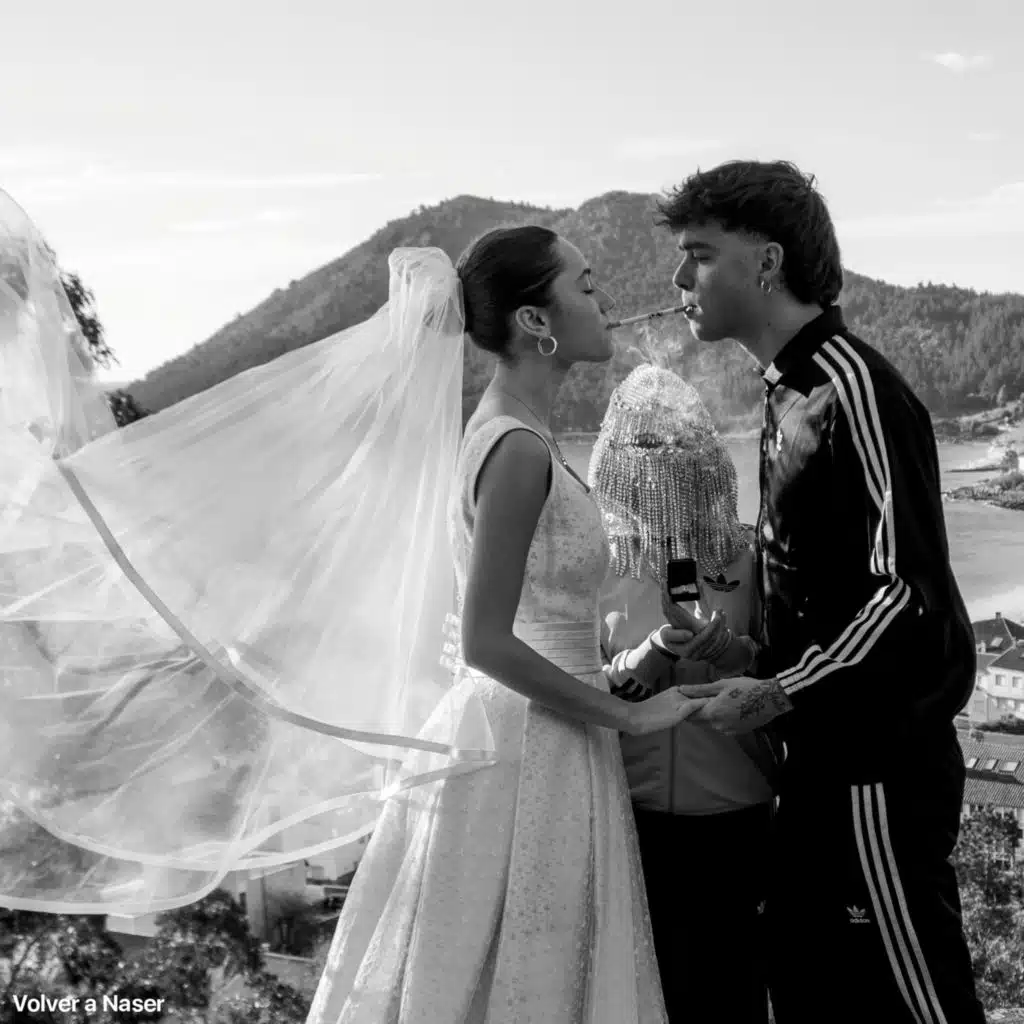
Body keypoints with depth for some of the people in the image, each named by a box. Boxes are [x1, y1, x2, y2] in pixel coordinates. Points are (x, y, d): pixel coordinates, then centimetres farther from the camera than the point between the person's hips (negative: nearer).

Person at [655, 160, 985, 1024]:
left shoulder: (854, 388, -18)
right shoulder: (790, 389, 10)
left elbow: (912, 592, -23)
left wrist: (783, 692, -20)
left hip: (878, 762, -9)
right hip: (827, 754, 9)